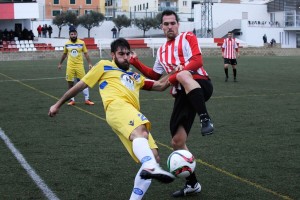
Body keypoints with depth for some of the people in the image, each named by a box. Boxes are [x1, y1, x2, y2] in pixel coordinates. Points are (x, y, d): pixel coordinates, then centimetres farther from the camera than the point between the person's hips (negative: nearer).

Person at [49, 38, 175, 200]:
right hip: (117, 106, -7)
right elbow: (80, 85, 26)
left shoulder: (135, 77, 40)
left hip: (133, 117, 7)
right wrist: (58, 105, 27)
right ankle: (151, 168, -68)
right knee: (141, 132, -39)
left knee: (152, 158, -8)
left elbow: (160, 86, 36)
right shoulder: (105, 66, 25)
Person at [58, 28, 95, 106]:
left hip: (79, 65, -2)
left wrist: (89, 63, -8)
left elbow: (86, 54, 0)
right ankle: (72, 100, 14)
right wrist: (60, 63, 20)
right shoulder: (67, 44, 2)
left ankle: (87, 99, 4)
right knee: (70, 83, 4)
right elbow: (64, 54, 16)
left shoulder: (82, 43, -3)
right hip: (70, 66, 2)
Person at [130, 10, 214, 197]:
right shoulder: (162, 51, 25)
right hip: (182, 94, 7)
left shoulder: (188, 37, 5)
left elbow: (197, 61, -9)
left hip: (200, 85, -6)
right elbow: (155, 75, 35)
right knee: (177, 141, 2)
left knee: (183, 76, -42)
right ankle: (192, 184, 17)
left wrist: (173, 76, -14)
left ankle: (206, 119, -43)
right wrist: (137, 64, 20)